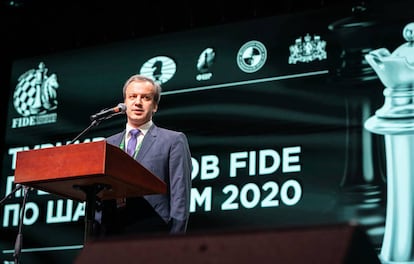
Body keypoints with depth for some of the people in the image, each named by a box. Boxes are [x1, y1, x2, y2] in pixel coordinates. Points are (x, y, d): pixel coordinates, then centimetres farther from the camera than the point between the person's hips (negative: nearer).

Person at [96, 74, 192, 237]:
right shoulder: (109, 144, 19)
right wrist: (99, 236, 8)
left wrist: (175, 240, -8)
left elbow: (180, 195, 0)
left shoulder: (173, 141, 7)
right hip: (111, 234, 3)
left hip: (152, 234, -3)